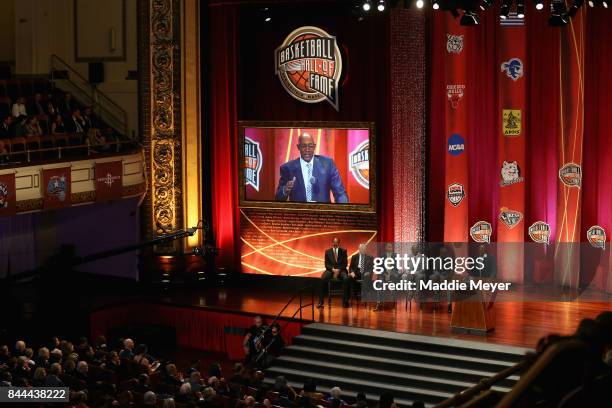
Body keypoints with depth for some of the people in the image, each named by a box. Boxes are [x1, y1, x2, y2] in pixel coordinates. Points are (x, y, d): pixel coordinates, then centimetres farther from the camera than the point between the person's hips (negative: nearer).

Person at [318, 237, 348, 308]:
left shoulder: (343, 251, 10)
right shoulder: (328, 252, 12)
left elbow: (345, 263, 3)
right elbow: (327, 264, 6)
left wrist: (338, 270, -14)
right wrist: (333, 269, -13)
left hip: (341, 270, -1)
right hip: (330, 270, 1)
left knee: (346, 279, -35)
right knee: (322, 279, -31)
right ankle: (320, 302, -30)